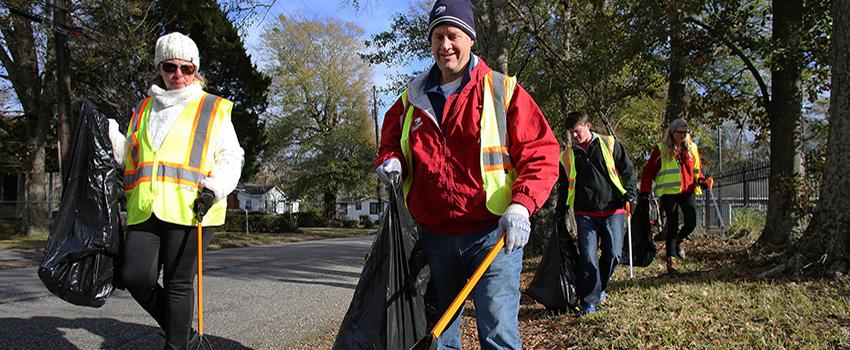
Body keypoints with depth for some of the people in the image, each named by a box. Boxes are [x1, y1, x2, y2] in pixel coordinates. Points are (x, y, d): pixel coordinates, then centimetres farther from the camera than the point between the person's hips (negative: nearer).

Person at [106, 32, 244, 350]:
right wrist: (108, 132, 12)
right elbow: (129, 156, 29)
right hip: (145, 210, 5)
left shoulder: (213, 109, 8)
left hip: (189, 209, -4)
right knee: (135, 277, -4)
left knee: (177, 284, -1)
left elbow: (231, 158, 3)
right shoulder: (145, 109, 22)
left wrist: (213, 189, -13)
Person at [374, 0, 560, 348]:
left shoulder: (502, 89, -1)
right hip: (434, 237, 5)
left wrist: (521, 205, -19)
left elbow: (541, 152, -5)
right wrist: (389, 161, 1)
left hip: (493, 233, -4)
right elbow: (390, 141, 26)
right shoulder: (413, 99, 11)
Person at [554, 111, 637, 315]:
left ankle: (599, 287, 25)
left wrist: (629, 193, -5)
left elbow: (627, 170, 8)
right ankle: (590, 301, 2)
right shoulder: (567, 155, 9)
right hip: (585, 214, 1)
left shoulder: (609, 144, 4)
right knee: (587, 257, -6)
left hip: (613, 210, -1)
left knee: (613, 254, -1)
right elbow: (564, 186, 18)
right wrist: (560, 212, 13)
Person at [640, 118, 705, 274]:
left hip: (688, 191, 3)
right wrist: (644, 192, -6)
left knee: (691, 223, -6)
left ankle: (678, 241, 28)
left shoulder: (692, 148, 10)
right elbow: (648, 171, -1)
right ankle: (671, 260, 9)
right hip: (668, 192, -3)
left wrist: (700, 180, -2)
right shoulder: (661, 149, -2)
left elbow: (696, 169, 20)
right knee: (672, 226, -2)